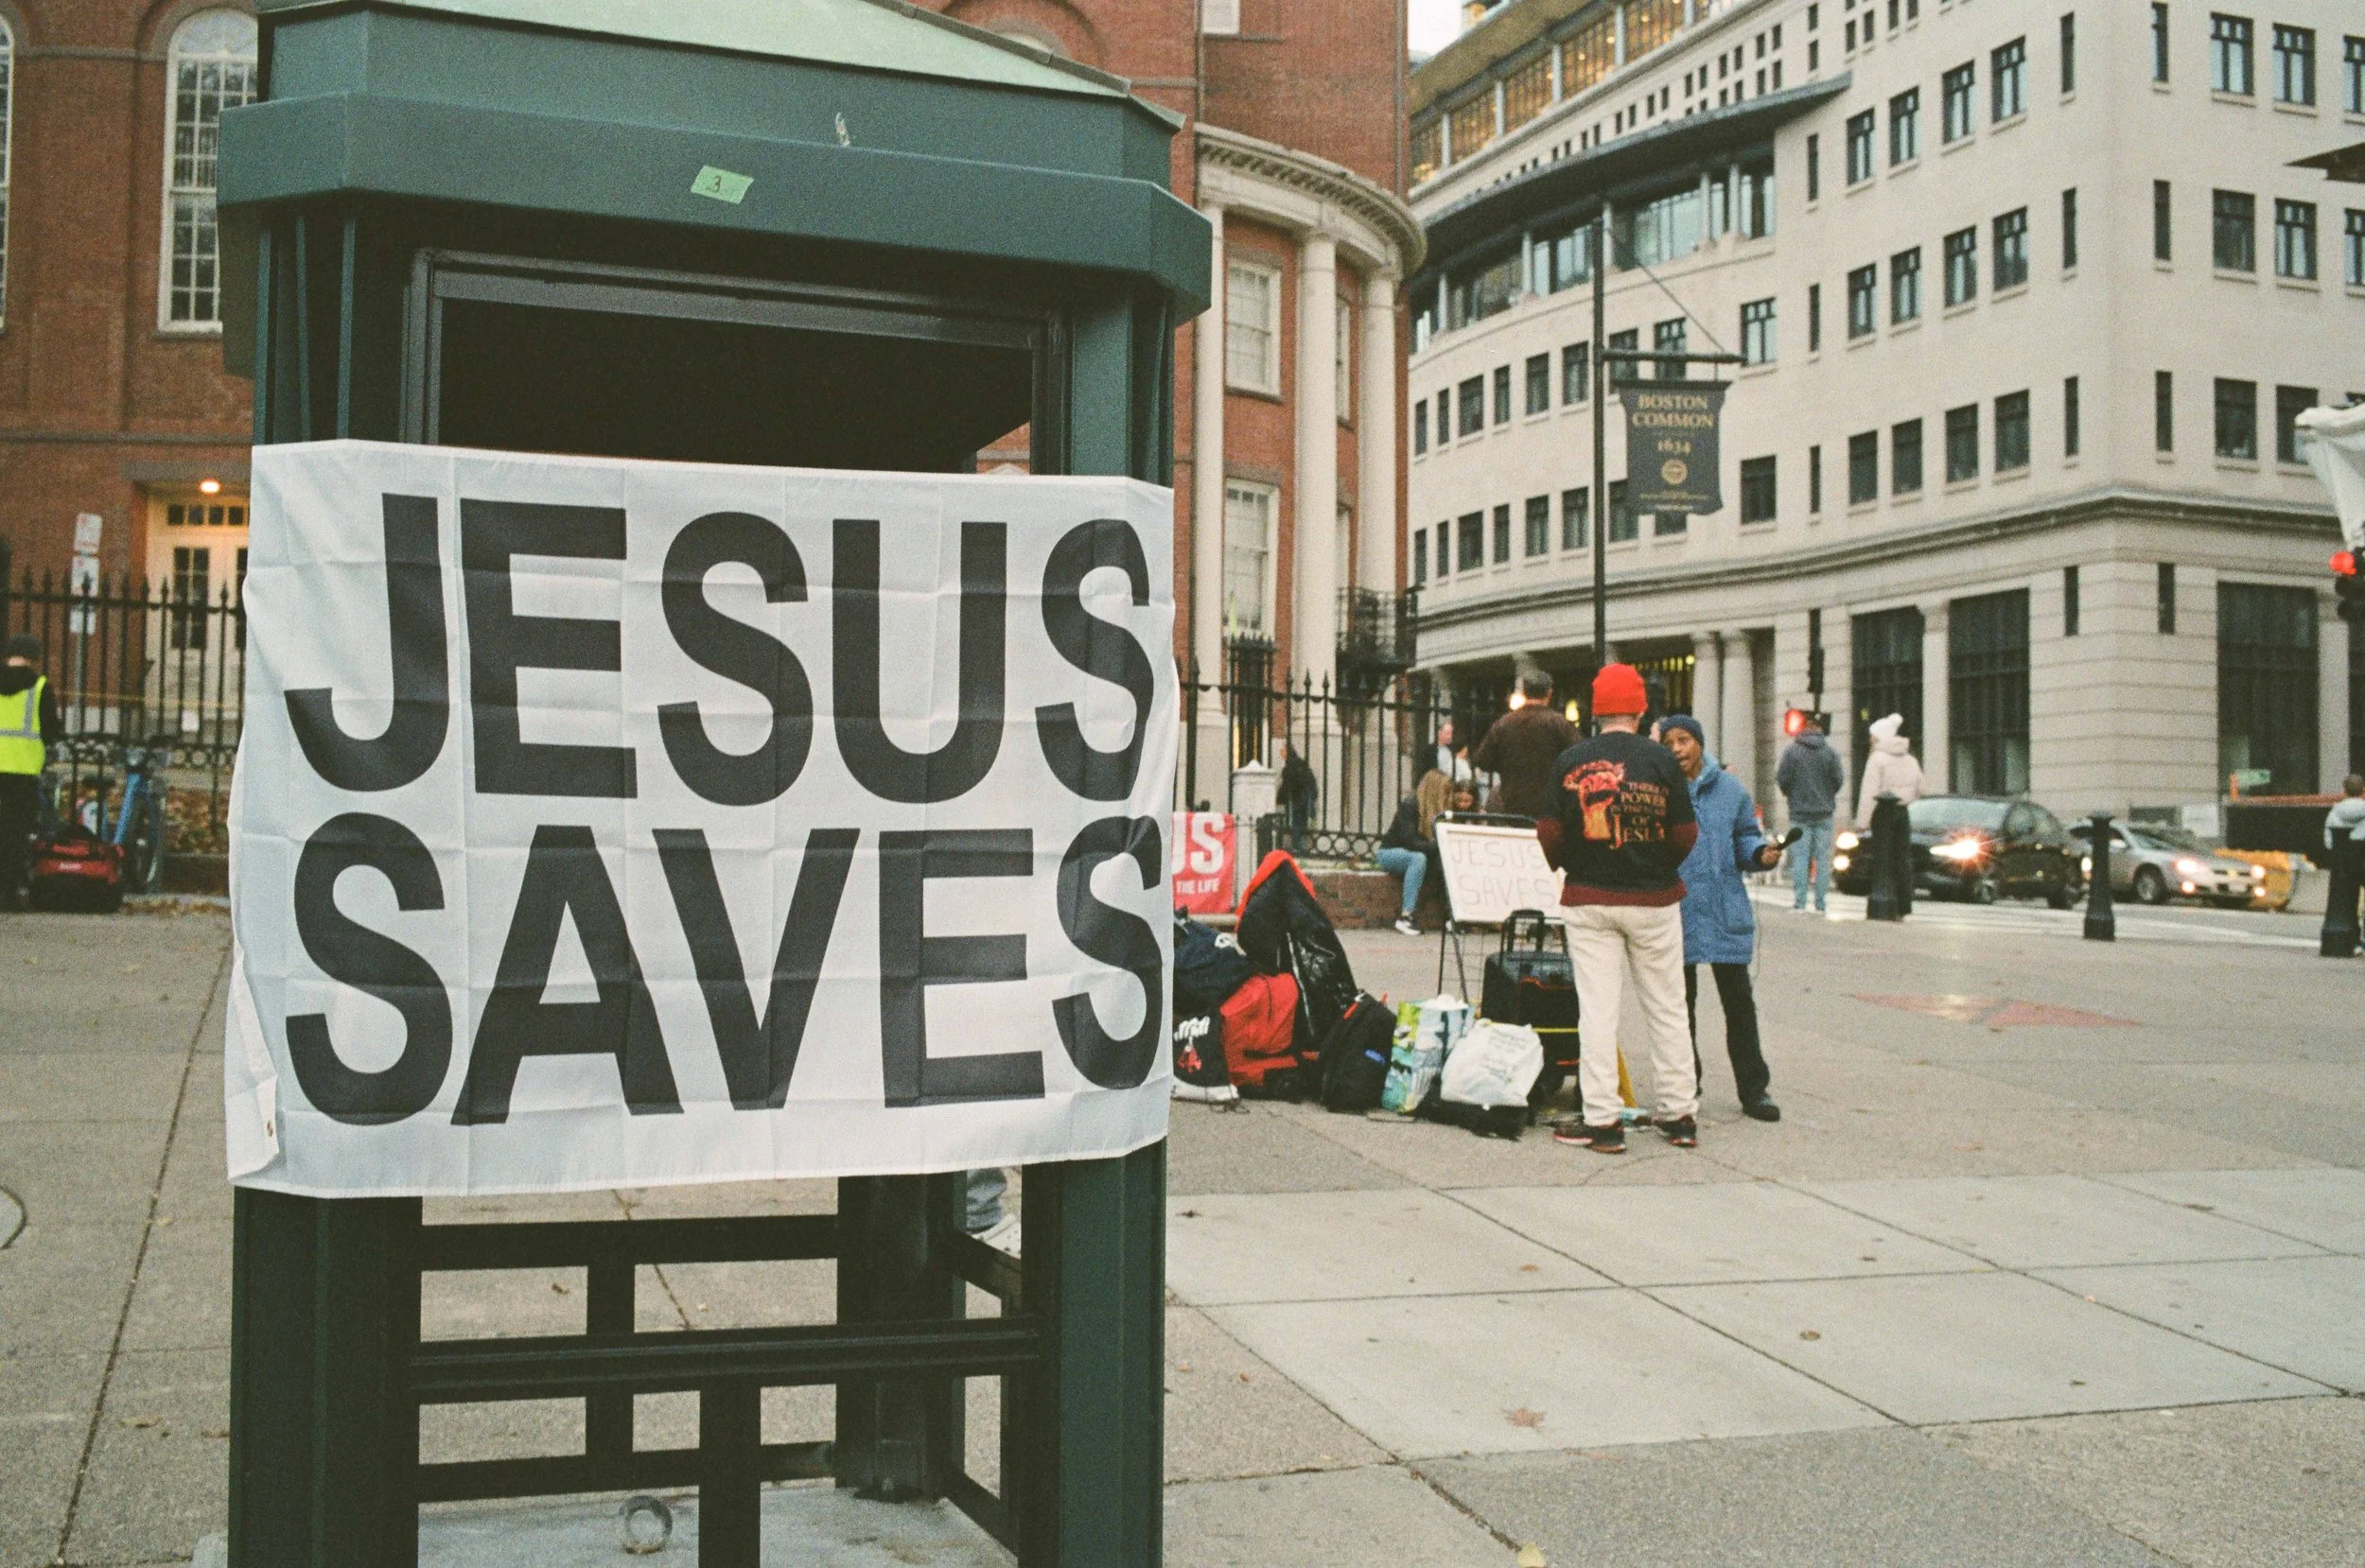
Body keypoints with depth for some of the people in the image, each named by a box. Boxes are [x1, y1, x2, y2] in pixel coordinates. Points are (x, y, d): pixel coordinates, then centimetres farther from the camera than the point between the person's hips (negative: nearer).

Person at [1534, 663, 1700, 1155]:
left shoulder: (1570, 762, -5)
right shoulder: (1661, 760, -5)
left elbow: (1550, 833, -5)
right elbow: (1685, 835, -2)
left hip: (1589, 900, 0)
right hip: (1655, 901, 1)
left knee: (1598, 1010, 1)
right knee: (1666, 1008, 11)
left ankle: (1602, 1120, 0)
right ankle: (1678, 1113, 18)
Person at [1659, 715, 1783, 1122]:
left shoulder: (1730, 789, 7)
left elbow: (1745, 839, 11)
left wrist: (1762, 853, -10)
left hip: (1725, 913, 1)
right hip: (1675, 911, -1)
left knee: (1739, 1001, 3)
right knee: (1680, 1004, 8)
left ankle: (1753, 1090, 11)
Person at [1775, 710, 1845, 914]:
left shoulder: (1792, 751, -5)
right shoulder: (1830, 752, 0)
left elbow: (1782, 779, -5)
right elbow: (1839, 779, -1)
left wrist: (1789, 795, 15)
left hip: (1800, 812, -1)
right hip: (1824, 813, 2)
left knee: (1800, 857, 0)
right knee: (1823, 858, 4)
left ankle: (1799, 901, -5)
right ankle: (1821, 903, 3)